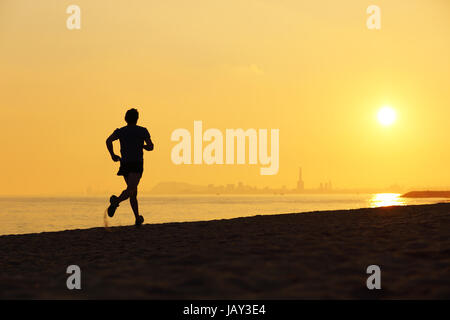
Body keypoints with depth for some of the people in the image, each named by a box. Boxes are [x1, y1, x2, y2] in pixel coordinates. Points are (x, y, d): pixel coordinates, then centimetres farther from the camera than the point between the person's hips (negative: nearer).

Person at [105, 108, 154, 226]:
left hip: (124, 163, 4)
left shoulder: (120, 131, 8)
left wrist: (112, 155, 2)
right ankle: (116, 201, -48)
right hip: (137, 163, -4)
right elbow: (150, 147, 3)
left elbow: (108, 141, -9)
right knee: (130, 191, -18)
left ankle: (137, 218, 19)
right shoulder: (142, 131, 5)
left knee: (133, 192, 17)